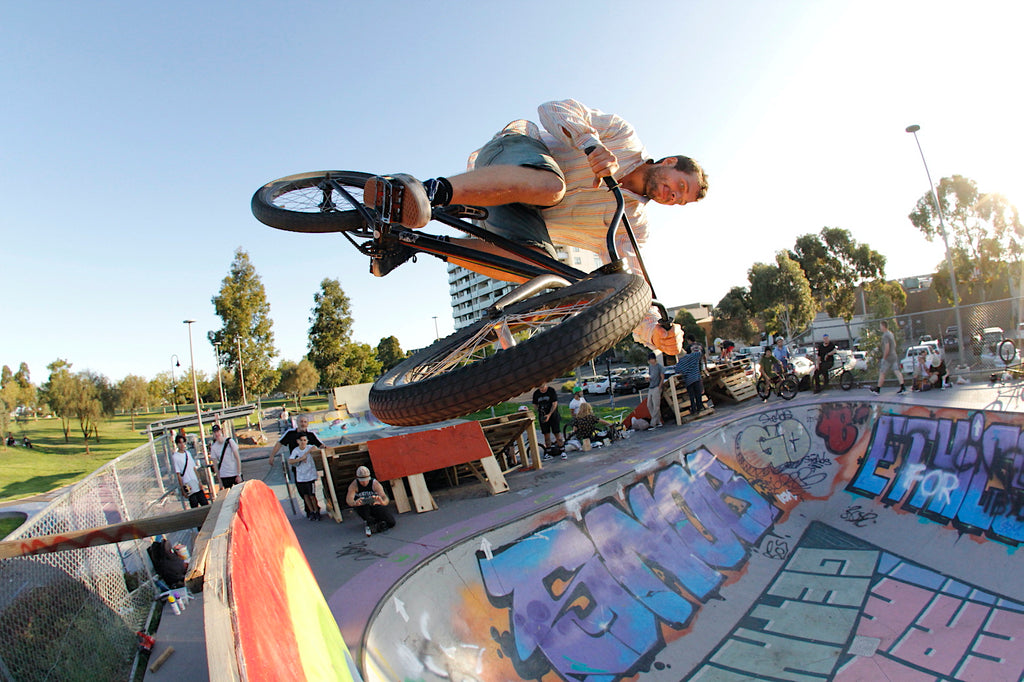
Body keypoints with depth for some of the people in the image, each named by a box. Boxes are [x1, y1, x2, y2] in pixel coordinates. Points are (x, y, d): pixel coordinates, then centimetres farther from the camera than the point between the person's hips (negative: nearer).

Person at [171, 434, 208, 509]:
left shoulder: (188, 453, 9)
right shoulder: (175, 457, -8)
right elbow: (178, 474, -9)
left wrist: (199, 482, 10)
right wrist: (182, 489, -9)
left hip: (197, 485, 6)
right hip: (188, 486, -6)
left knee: (205, 504, 8)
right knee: (195, 507, -2)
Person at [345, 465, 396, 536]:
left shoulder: (375, 483, -23)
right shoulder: (354, 485, -20)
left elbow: (386, 499, -34)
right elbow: (348, 499, -36)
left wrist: (383, 502, -60)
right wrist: (354, 503, -60)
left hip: (376, 505, -1)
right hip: (362, 508, 1)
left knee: (391, 523, -19)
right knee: (361, 502, -35)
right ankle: (369, 522, -16)